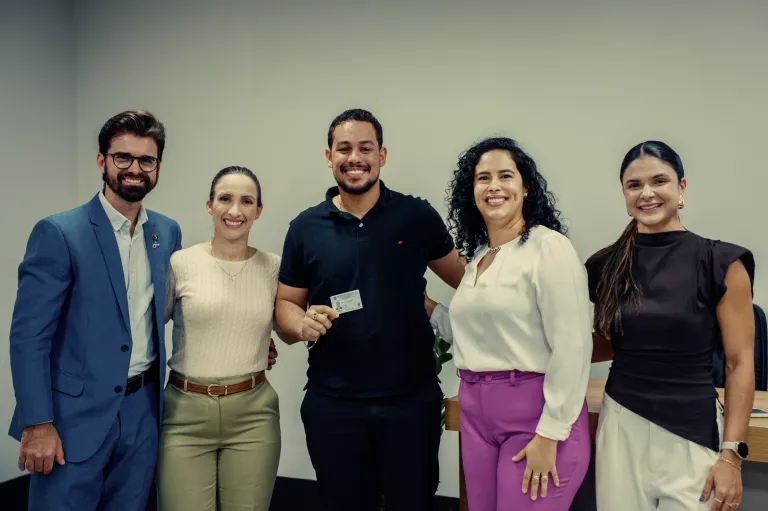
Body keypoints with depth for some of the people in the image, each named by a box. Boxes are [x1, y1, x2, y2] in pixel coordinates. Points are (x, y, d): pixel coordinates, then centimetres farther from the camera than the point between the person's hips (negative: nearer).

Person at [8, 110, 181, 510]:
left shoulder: (168, 232, 5)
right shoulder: (58, 233, -10)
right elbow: (28, 336, -11)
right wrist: (37, 424, -14)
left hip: (143, 412, 5)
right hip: (76, 414, -4)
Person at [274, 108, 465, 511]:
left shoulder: (418, 217, -2)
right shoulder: (306, 227, 0)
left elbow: (464, 280, 10)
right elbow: (285, 303, 7)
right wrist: (302, 324, -14)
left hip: (413, 401, 0)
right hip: (332, 406, 1)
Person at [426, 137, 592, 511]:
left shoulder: (548, 246, -13)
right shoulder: (478, 255, 11)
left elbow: (572, 346, -17)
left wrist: (550, 435, -18)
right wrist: (426, 305, 12)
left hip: (536, 412, -7)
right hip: (476, 413, 7)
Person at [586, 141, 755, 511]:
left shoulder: (720, 262, -7)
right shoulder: (606, 265, 2)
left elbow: (740, 363, -5)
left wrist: (731, 453, -9)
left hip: (693, 433, -2)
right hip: (622, 427, 3)